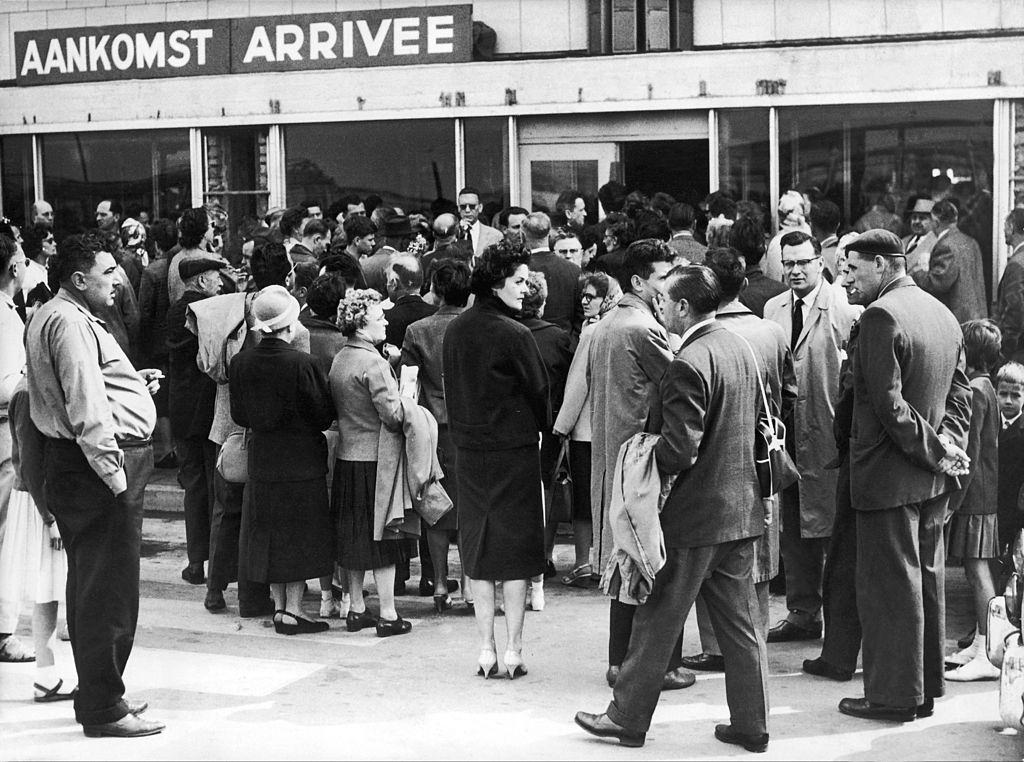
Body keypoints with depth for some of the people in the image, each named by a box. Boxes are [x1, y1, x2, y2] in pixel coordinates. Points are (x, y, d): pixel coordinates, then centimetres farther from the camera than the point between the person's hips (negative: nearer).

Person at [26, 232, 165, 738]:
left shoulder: (53, 317, 19)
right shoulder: (69, 322, -15)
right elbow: (85, 408, -22)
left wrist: (134, 385, 16)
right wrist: (113, 473, -22)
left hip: (87, 468, 11)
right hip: (102, 467, -11)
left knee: (90, 586, 18)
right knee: (108, 588, -5)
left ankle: (96, 695, 29)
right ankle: (103, 710, 2)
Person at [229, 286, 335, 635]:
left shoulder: (241, 363, -4)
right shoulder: (302, 364, -18)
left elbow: (238, 415, 6)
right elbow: (324, 415, -11)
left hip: (262, 459, 5)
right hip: (303, 461, -5)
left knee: (270, 536, 14)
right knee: (301, 537, 4)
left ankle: (278, 607, 19)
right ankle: (292, 612, 5)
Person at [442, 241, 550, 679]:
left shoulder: (454, 331, 3)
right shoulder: (514, 335, -14)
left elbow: (450, 392, 10)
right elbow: (539, 393, -6)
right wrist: (541, 430, 12)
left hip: (468, 453, 5)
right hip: (514, 451, -5)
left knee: (478, 551, 10)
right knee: (517, 550, 4)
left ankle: (486, 650, 11)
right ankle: (513, 650, 4)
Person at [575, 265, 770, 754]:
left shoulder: (688, 364, -21)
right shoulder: (740, 348, 6)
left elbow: (680, 448, -23)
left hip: (695, 512, -8)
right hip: (742, 507, 8)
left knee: (657, 622, 5)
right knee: (740, 622, 13)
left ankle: (628, 718, 16)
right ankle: (751, 725, 19)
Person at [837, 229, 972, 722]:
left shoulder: (881, 316, -17)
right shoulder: (943, 314, 11)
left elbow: (887, 403, -22)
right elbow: (960, 394, 13)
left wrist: (936, 451, -14)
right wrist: (947, 446, 4)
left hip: (889, 476, -8)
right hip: (933, 479, 9)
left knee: (889, 588, 0)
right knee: (927, 581, 15)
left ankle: (894, 696, 6)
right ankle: (925, 688, 24)